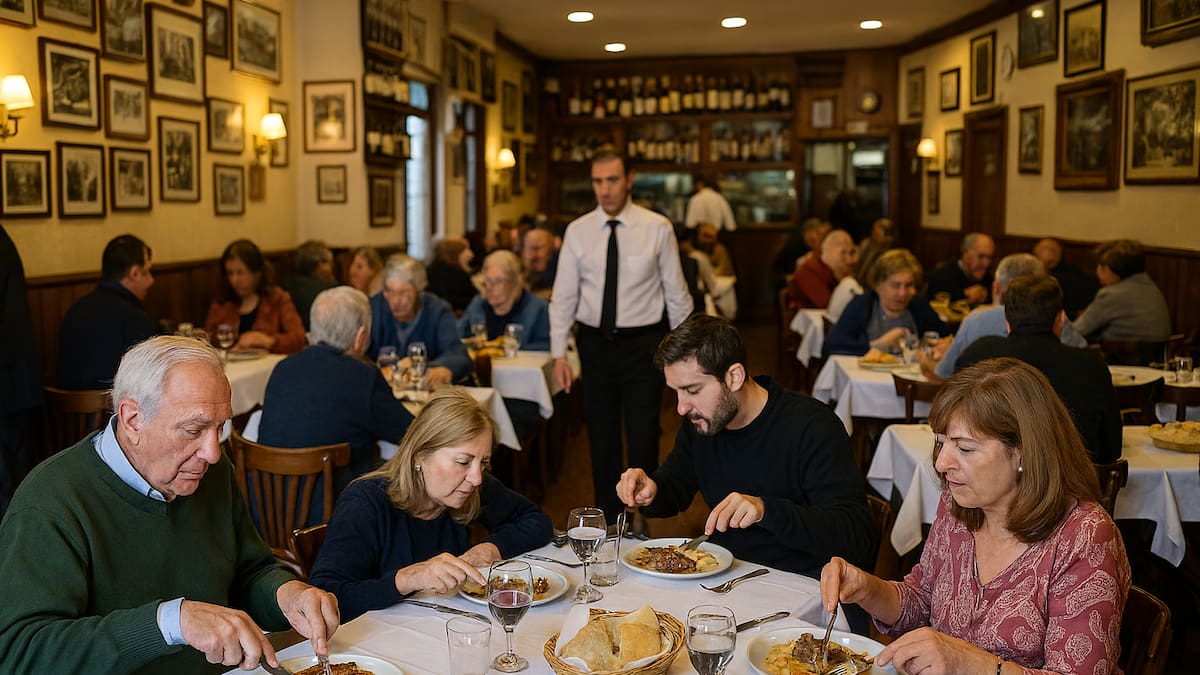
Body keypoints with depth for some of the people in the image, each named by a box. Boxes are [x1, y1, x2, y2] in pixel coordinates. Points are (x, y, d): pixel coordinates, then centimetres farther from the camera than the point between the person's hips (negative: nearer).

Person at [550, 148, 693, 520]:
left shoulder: (657, 228, -5)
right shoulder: (577, 231, 1)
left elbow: (676, 292, 0)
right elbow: (563, 297, 3)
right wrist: (559, 353, -1)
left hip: (643, 344, -2)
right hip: (595, 345, 3)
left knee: (643, 439, 1)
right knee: (601, 439, 12)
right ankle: (608, 522, 28)